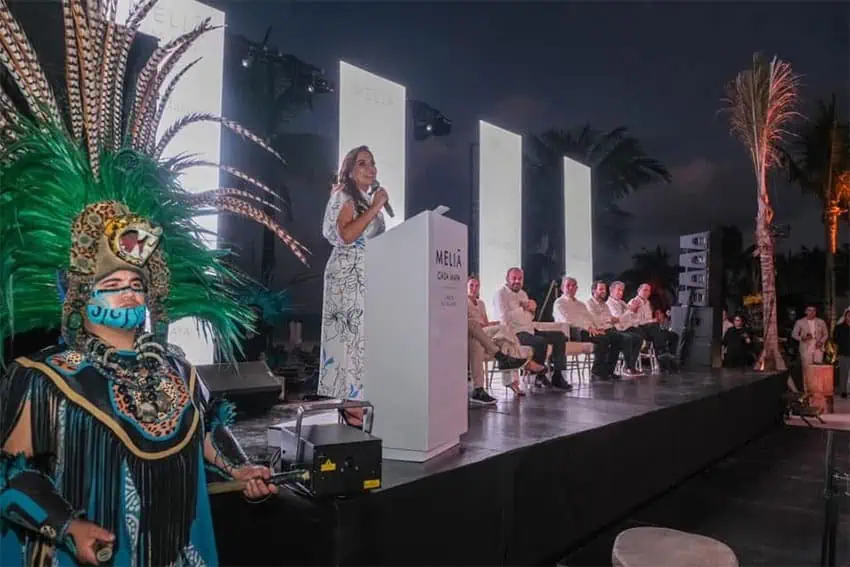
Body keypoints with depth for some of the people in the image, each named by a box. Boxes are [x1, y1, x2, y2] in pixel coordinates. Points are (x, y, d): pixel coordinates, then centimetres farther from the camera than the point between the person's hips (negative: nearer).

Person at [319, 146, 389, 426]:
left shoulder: (368, 199, 21)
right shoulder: (344, 196, -3)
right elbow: (347, 235, -19)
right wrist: (375, 208, -15)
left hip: (368, 277, 9)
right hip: (348, 276, -9)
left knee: (362, 335, 6)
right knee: (353, 334, -11)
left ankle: (356, 401, 9)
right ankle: (351, 404, -9)